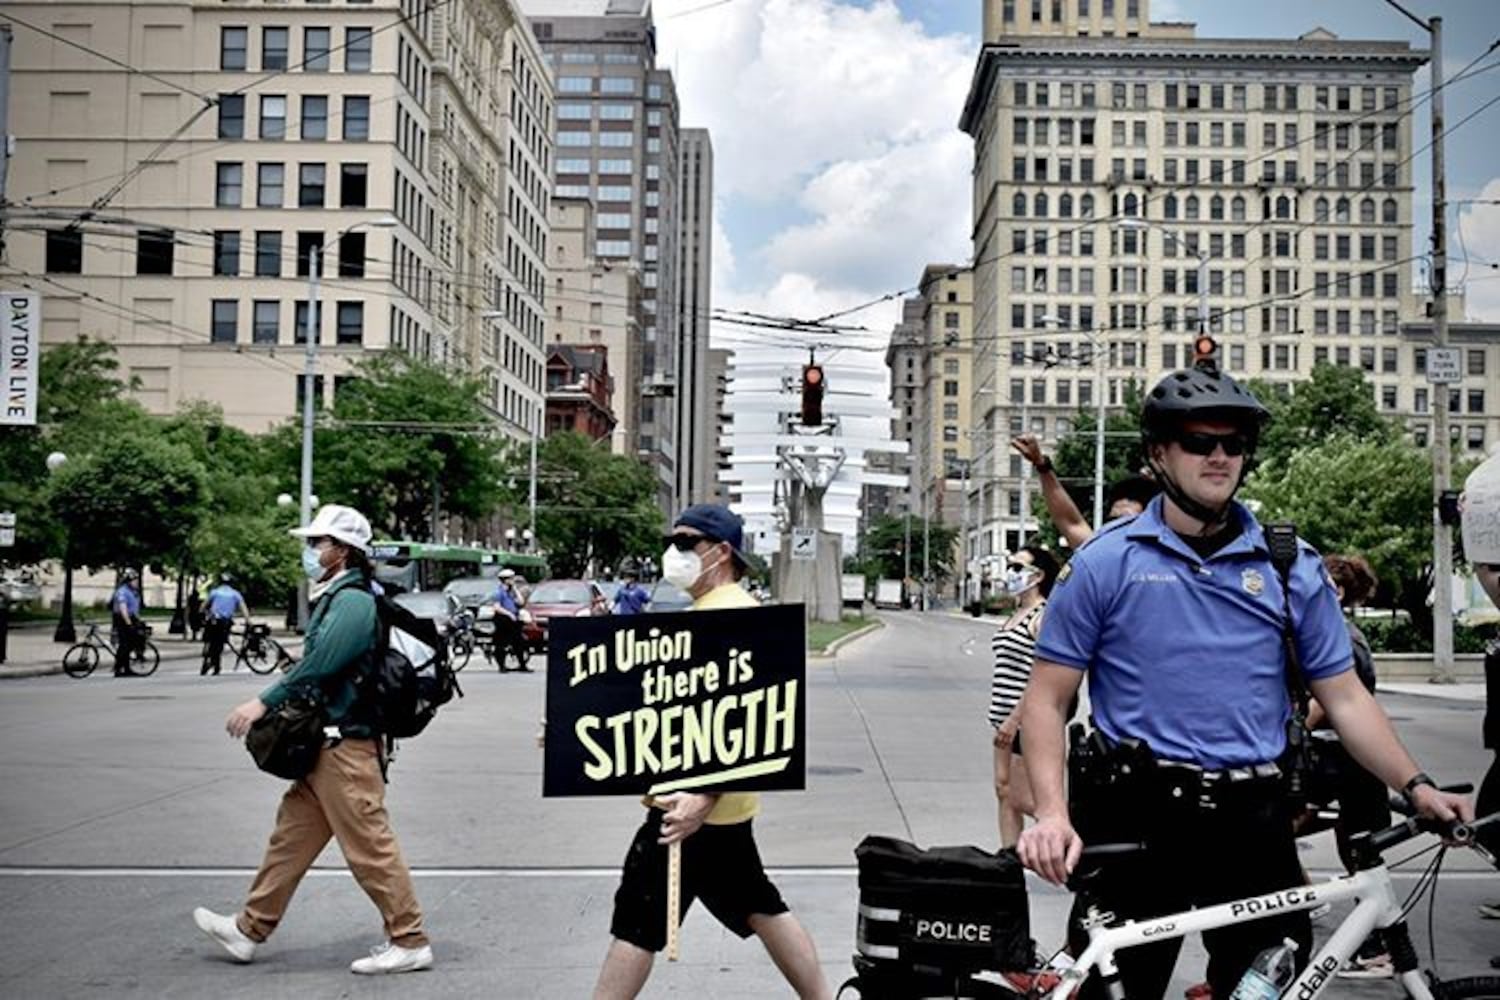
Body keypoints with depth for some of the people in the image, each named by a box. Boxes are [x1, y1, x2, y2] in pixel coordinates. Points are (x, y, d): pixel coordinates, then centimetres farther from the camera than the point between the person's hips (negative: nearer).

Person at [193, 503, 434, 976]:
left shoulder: (353, 601, -16)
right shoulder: (334, 598, 16)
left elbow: (318, 665, -24)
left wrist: (264, 702, -21)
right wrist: (273, 706, 12)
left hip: (346, 746, -10)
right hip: (326, 742, 10)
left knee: (369, 847, -5)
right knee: (291, 834, 16)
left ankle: (410, 942, 3)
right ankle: (250, 929, 25)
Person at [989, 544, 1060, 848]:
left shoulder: (1043, 616, -15)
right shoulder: (1017, 614, 14)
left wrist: (1014, 719, -23)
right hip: (1007, 719, 10)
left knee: (1020, 798, -4)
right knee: (1004, 791, 10)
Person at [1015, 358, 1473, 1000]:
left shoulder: (1292, 568, 7)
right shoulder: (1104, 563, -1)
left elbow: (1344, 697, 9)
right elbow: (1047, 698, -2)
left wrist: (1416, 787, -3)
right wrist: (1052, 814, -14)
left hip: (1252, 825, 3)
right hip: (1136, 822, -2)